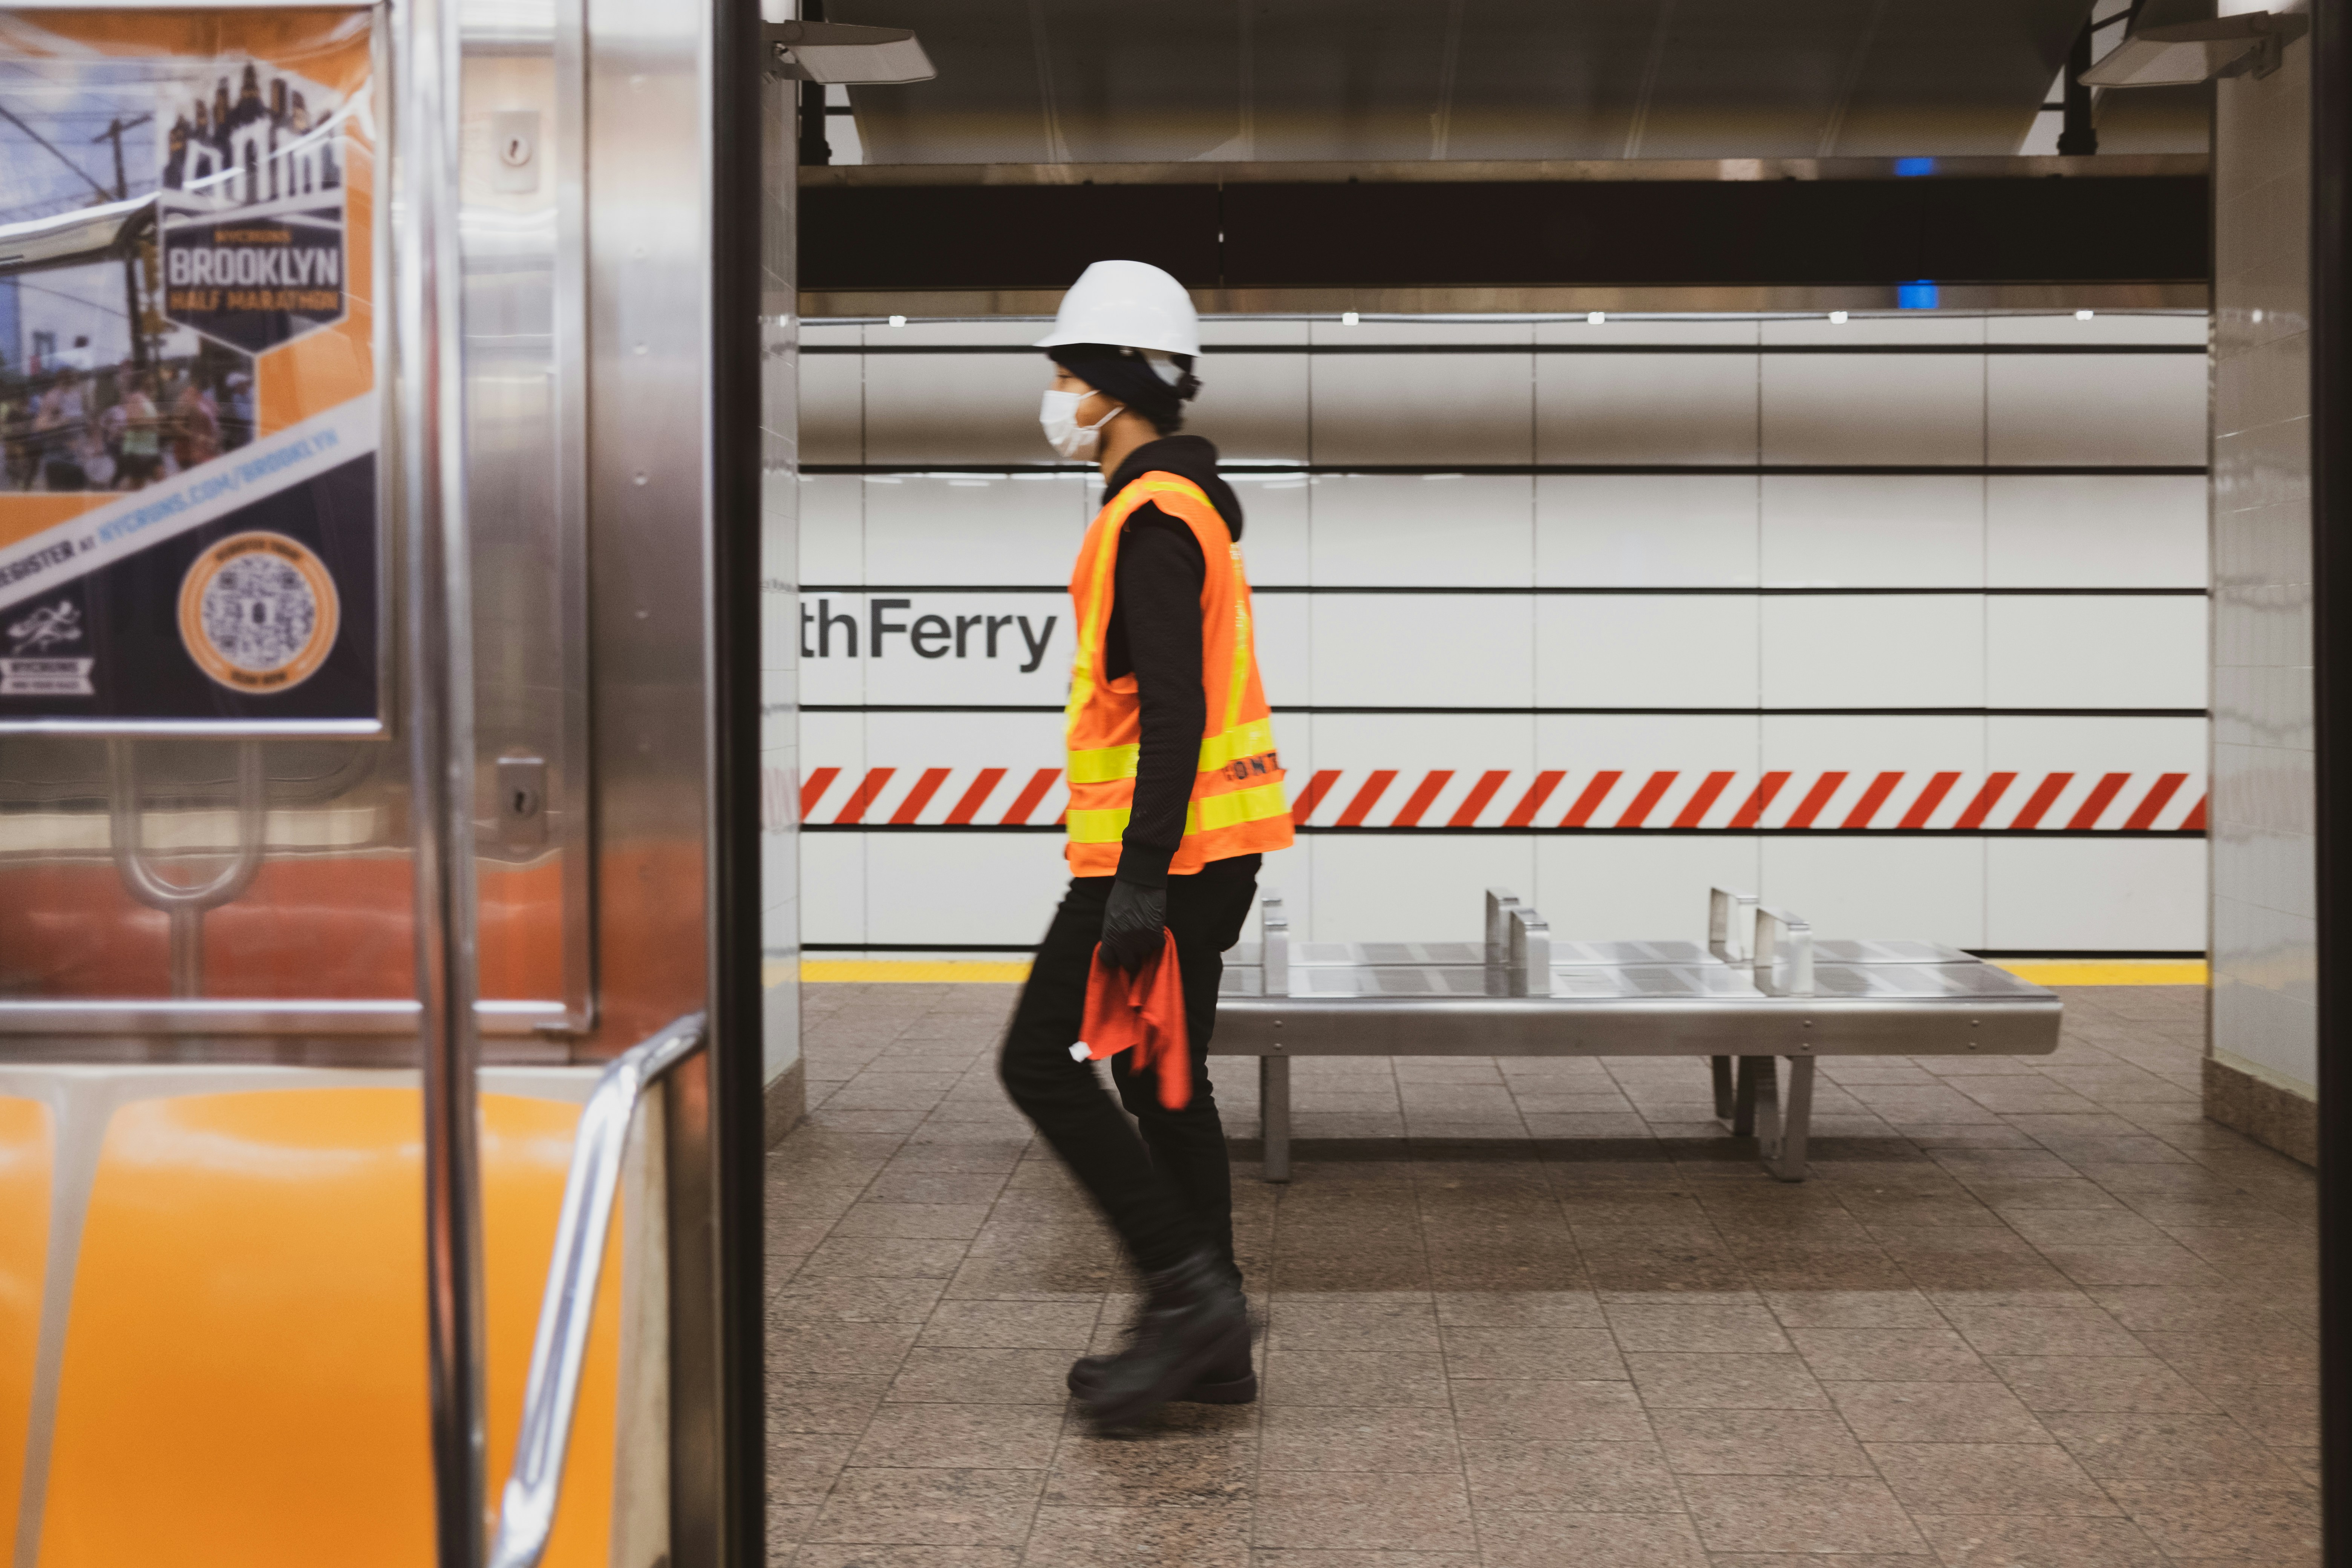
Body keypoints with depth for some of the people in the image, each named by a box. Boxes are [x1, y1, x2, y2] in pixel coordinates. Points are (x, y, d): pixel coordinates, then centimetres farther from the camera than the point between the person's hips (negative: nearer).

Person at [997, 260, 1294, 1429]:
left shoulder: (1151, 516, -15)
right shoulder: (1184, 505, 19)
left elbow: (1171, 708, -23)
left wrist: (1139, 878, -25)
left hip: (1163, 852, -10)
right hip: (1205, 849, 10)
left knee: (1041, 1061, -5)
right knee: (1161, 1079, 12)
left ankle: (1185, 1288, -6)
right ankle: (1210, 1340, 16)